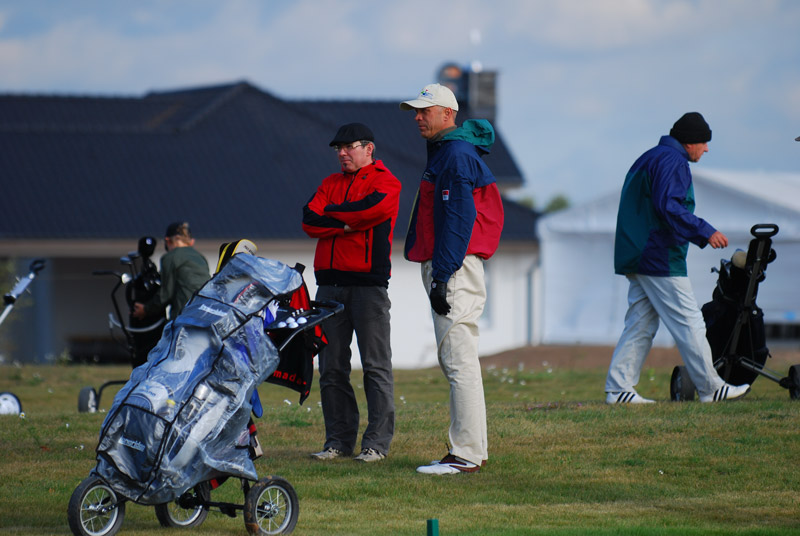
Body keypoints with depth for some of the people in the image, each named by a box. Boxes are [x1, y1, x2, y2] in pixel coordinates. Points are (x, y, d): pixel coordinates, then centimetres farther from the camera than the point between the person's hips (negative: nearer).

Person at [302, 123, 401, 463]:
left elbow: (375, 207, -19)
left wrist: (332, 214, -3)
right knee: (331, 367, 5)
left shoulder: (385, 182, 2)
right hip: (330, 282, 6)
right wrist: (349, 224, -10)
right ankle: (339, 439, 11)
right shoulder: (330, 184, 19)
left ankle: (377, 441, -3)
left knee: (375, 366, -5)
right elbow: (310, 221, 5)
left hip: (368, 283, -6)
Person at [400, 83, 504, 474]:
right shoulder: (443, 153, 20)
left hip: (453, 267, -11)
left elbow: (458, 221, -20)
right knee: (452, 361, 13)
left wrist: (442, 277, -24)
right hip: (444, 269, 11)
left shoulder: (457, 155, -13)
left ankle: (466, 455, -14)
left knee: (459, 361, -12)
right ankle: (473, 448, 17)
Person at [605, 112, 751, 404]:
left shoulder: (649, 159, 21)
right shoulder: (672, 162, -12)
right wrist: (704, 232, -25)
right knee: (689, 323, -5)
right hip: (661, 259, -10)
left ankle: (618, 388, 5)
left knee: (639, 325, 9)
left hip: (636, 259, 10)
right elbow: (669, 207, -24)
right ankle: (710, 388, -1)